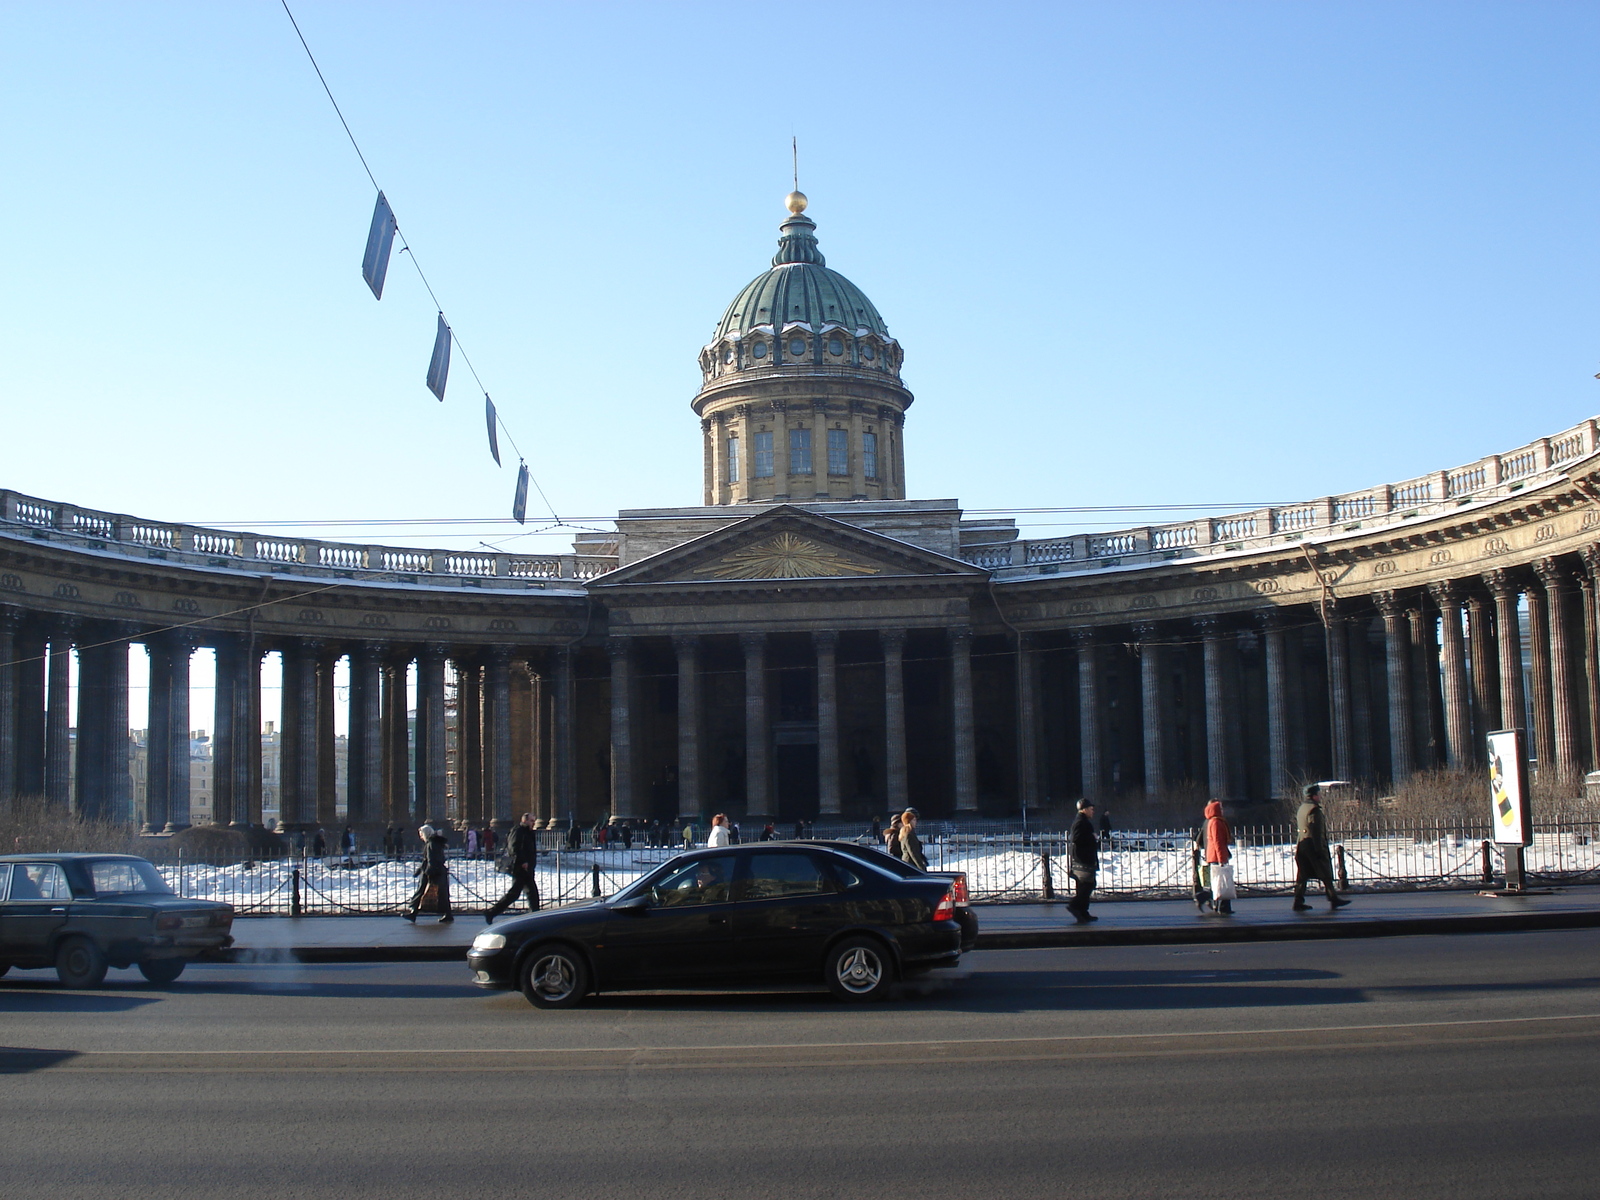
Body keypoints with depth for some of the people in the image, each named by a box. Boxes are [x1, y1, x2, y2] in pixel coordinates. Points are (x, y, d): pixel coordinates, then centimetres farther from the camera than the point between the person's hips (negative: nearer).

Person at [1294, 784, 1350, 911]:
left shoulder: (1301, 808, 16)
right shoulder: (1314, 810, -14)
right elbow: (1316, 831, -20)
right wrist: (1319, 848, -21)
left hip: (1301, 844, 9)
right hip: (1312, 845, -9)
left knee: (1302, 875, 6)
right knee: (1325, 873, 0)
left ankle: (1298, 902, 3)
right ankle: (1334, 899, 6)